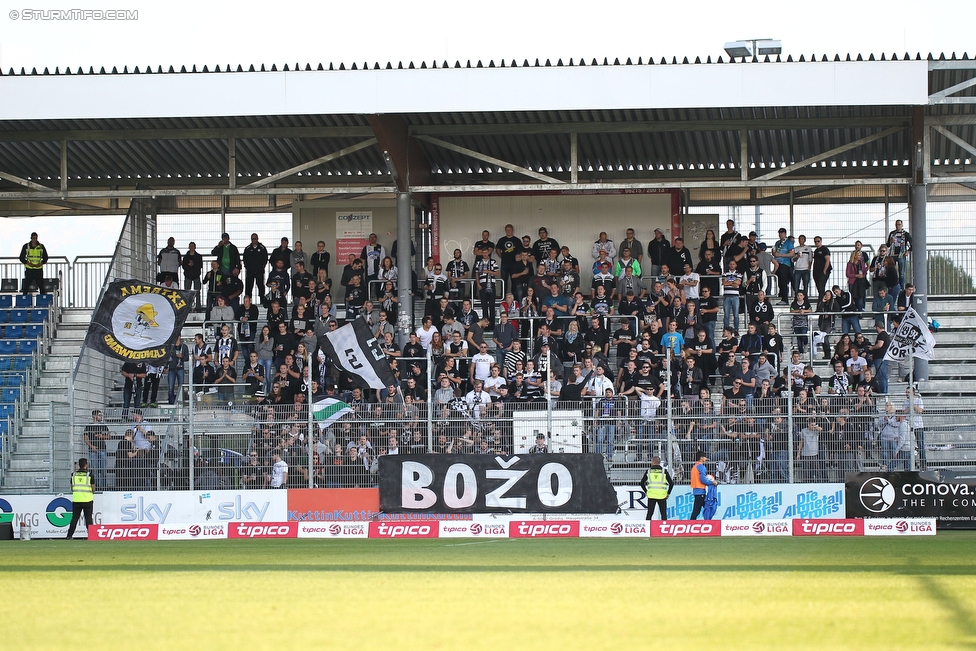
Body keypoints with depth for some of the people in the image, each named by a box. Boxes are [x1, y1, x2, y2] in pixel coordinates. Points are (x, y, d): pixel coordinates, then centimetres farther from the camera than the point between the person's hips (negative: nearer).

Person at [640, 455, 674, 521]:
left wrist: (646, 492, 16)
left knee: (649, 513, 9)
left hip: (651, 495, 1)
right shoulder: (664, 471, 1)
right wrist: (668, 493, 8)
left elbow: (642, 483, 7)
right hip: (662, 496, -1)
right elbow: (671, 483, -1)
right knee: (664, 513, 7)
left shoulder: (648, 471, 4)